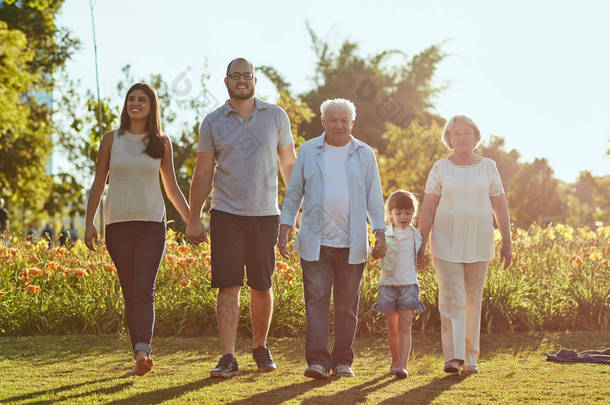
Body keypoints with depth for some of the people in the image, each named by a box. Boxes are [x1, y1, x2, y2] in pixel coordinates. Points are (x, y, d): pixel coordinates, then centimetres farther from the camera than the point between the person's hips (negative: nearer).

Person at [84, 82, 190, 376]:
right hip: (118, 224, 1)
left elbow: (172, 188, 14)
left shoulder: (161, 143, 8)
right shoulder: (111, 140, 7)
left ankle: (143, 352, -29)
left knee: (144, 289, -15)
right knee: (130, 293, 0)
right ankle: (140, 356, 6)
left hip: (151, 223, -1)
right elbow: (98, 184, 10)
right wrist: (89, 223, 3)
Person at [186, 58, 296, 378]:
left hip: (265, 214, 1)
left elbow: (289, 165, 11)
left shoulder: (276, 116, 6)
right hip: (226, 213, -1)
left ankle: (260, 346, 25)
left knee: (262, 286, 6)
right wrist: (193, 219, 4)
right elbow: (203, 173, 7)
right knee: (228, 285, -7)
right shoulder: (213, 122, 5)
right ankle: (228, 357, -6)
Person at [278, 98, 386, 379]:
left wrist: (380, 231, -1)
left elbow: (374, 197, 9)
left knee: (347, 304, 5)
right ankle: (317, 361, -12)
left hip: (352, 244, 1)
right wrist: (285, 227, 3)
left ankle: (343, 361, 13)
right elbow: (294, 192, 11)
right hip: (315, 242, -1)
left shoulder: (364, 154, 8)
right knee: (316, 299, -8)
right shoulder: (309, 151, 7)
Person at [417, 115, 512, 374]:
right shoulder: (440, 168, 2)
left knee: (473, 300, 6)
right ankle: (453, 358, -16)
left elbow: (500, 207, 7)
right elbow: (428, 208, 0)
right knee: (451, 298, -11)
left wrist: (507, 243, 3)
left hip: (478, 244, 1)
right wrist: (421, 244, -6)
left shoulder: (488, 167, 5)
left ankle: (471, 358, 15)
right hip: (446, 243, -1)